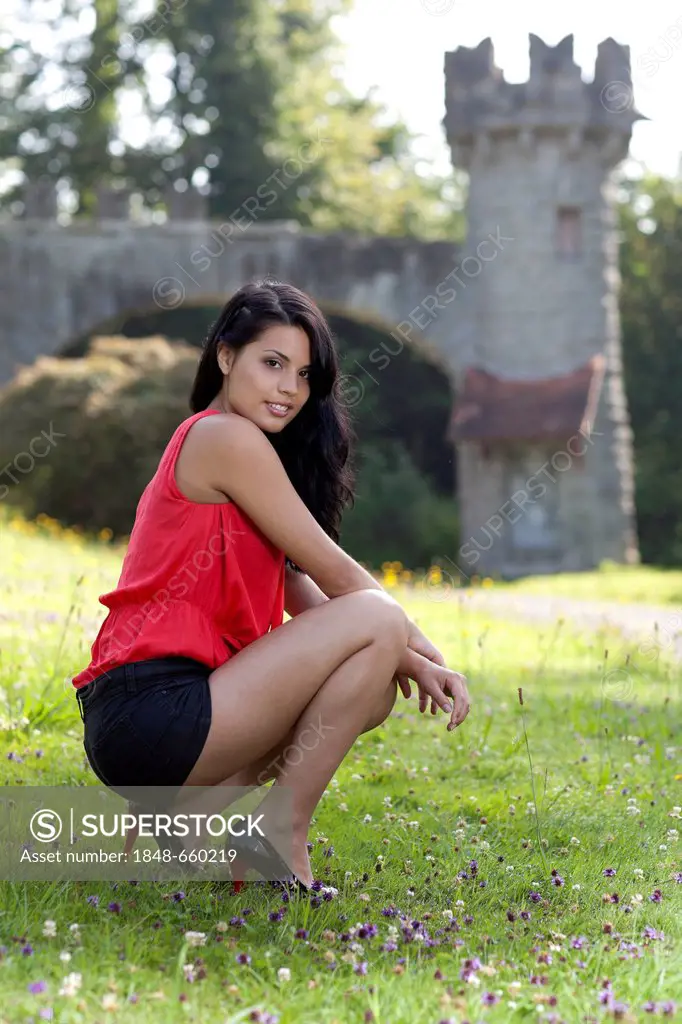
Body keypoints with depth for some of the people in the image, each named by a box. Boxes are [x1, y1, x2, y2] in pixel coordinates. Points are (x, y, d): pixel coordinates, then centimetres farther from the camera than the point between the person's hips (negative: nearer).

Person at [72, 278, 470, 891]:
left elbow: (303, 594, 16)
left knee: (374, 688, 17)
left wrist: (408, 659, 5)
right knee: (377, 619, -12)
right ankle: (283, 837, -6)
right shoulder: (226, 438, -7)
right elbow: (336, 574, -4)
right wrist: (426, 652, 8)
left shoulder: (202, 441, 22)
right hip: (154, 714, -10)